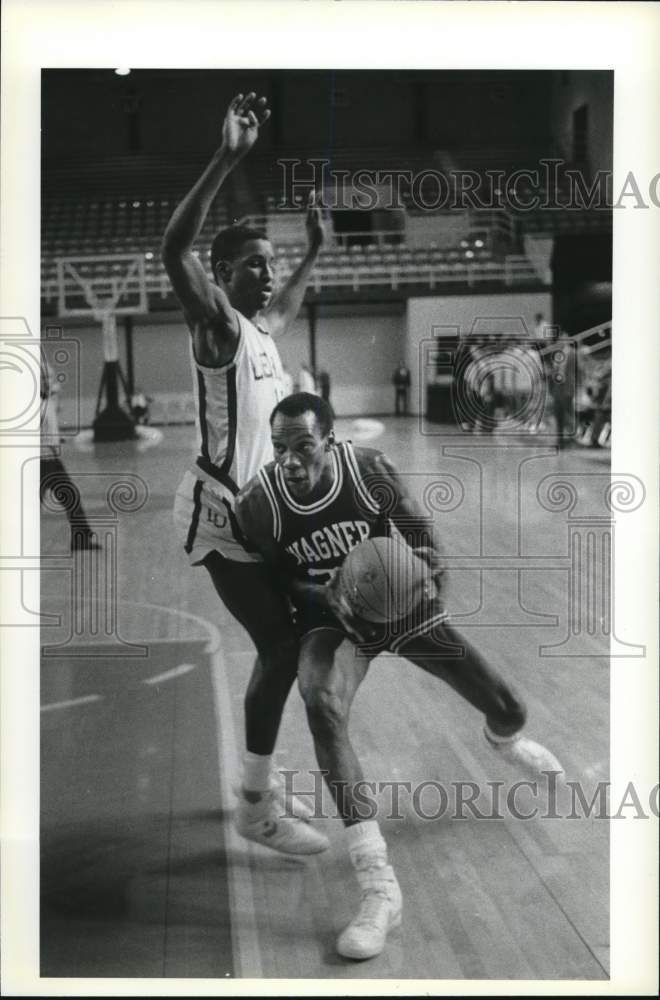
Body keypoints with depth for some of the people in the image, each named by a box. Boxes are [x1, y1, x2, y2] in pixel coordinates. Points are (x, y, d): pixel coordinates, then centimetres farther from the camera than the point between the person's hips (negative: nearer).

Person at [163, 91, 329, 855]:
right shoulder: (217, 324, -14)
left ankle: (258, 783, 28)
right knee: (281, 647, -10)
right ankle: (256, 808, 2)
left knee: (282, 642, 14)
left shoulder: (262, 329, 13)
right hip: (220, 509, -10)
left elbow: (289, 304, 40)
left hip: (253, 504, 10)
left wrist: (315, 251, 32)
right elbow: (174, 249, -34)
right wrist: (228, 156, -37)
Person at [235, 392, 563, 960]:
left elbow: (419, 537, -7)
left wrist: (428, 577, -28)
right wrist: (332, 601, -26)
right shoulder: (259, 504, -23)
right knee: (321, 704, -36)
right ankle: (378, 887, -34)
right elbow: (278, 582, -7)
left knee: (508, 710, 5)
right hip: (330, 614, -1)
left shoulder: (370, 469, -22)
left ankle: (506, 741, 52)